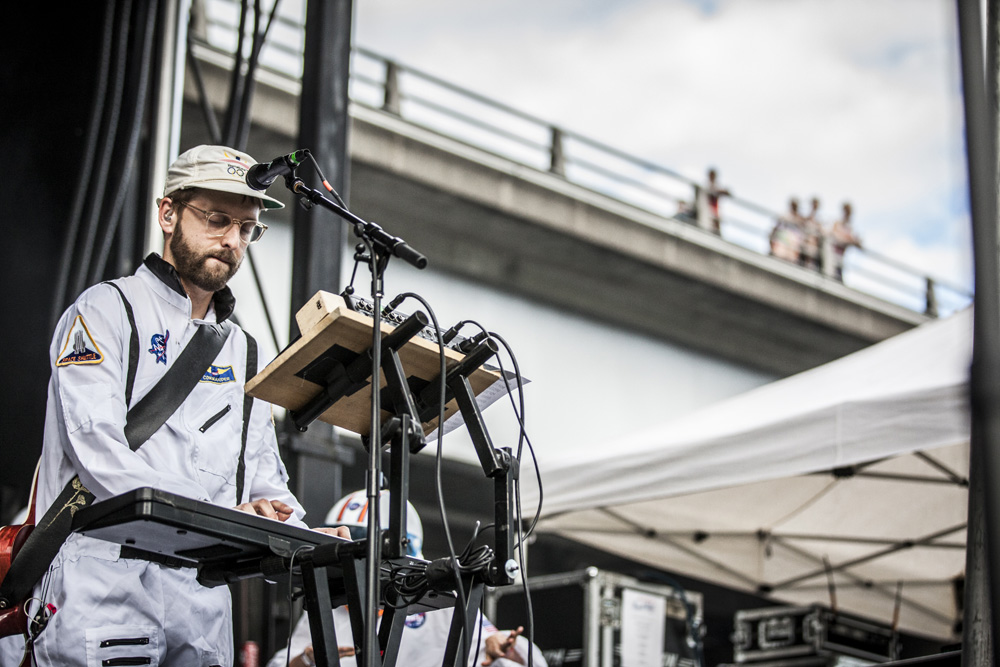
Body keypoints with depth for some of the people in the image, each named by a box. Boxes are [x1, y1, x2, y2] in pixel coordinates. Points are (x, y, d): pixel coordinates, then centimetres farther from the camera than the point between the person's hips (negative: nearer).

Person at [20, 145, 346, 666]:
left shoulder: (241, 352, 25)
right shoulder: (106, 311, 5)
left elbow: (265, 480, 19)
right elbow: (98, 447, -11)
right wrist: (216, 515, -23)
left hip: (204, 585, 6)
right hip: (103, 571, -5)